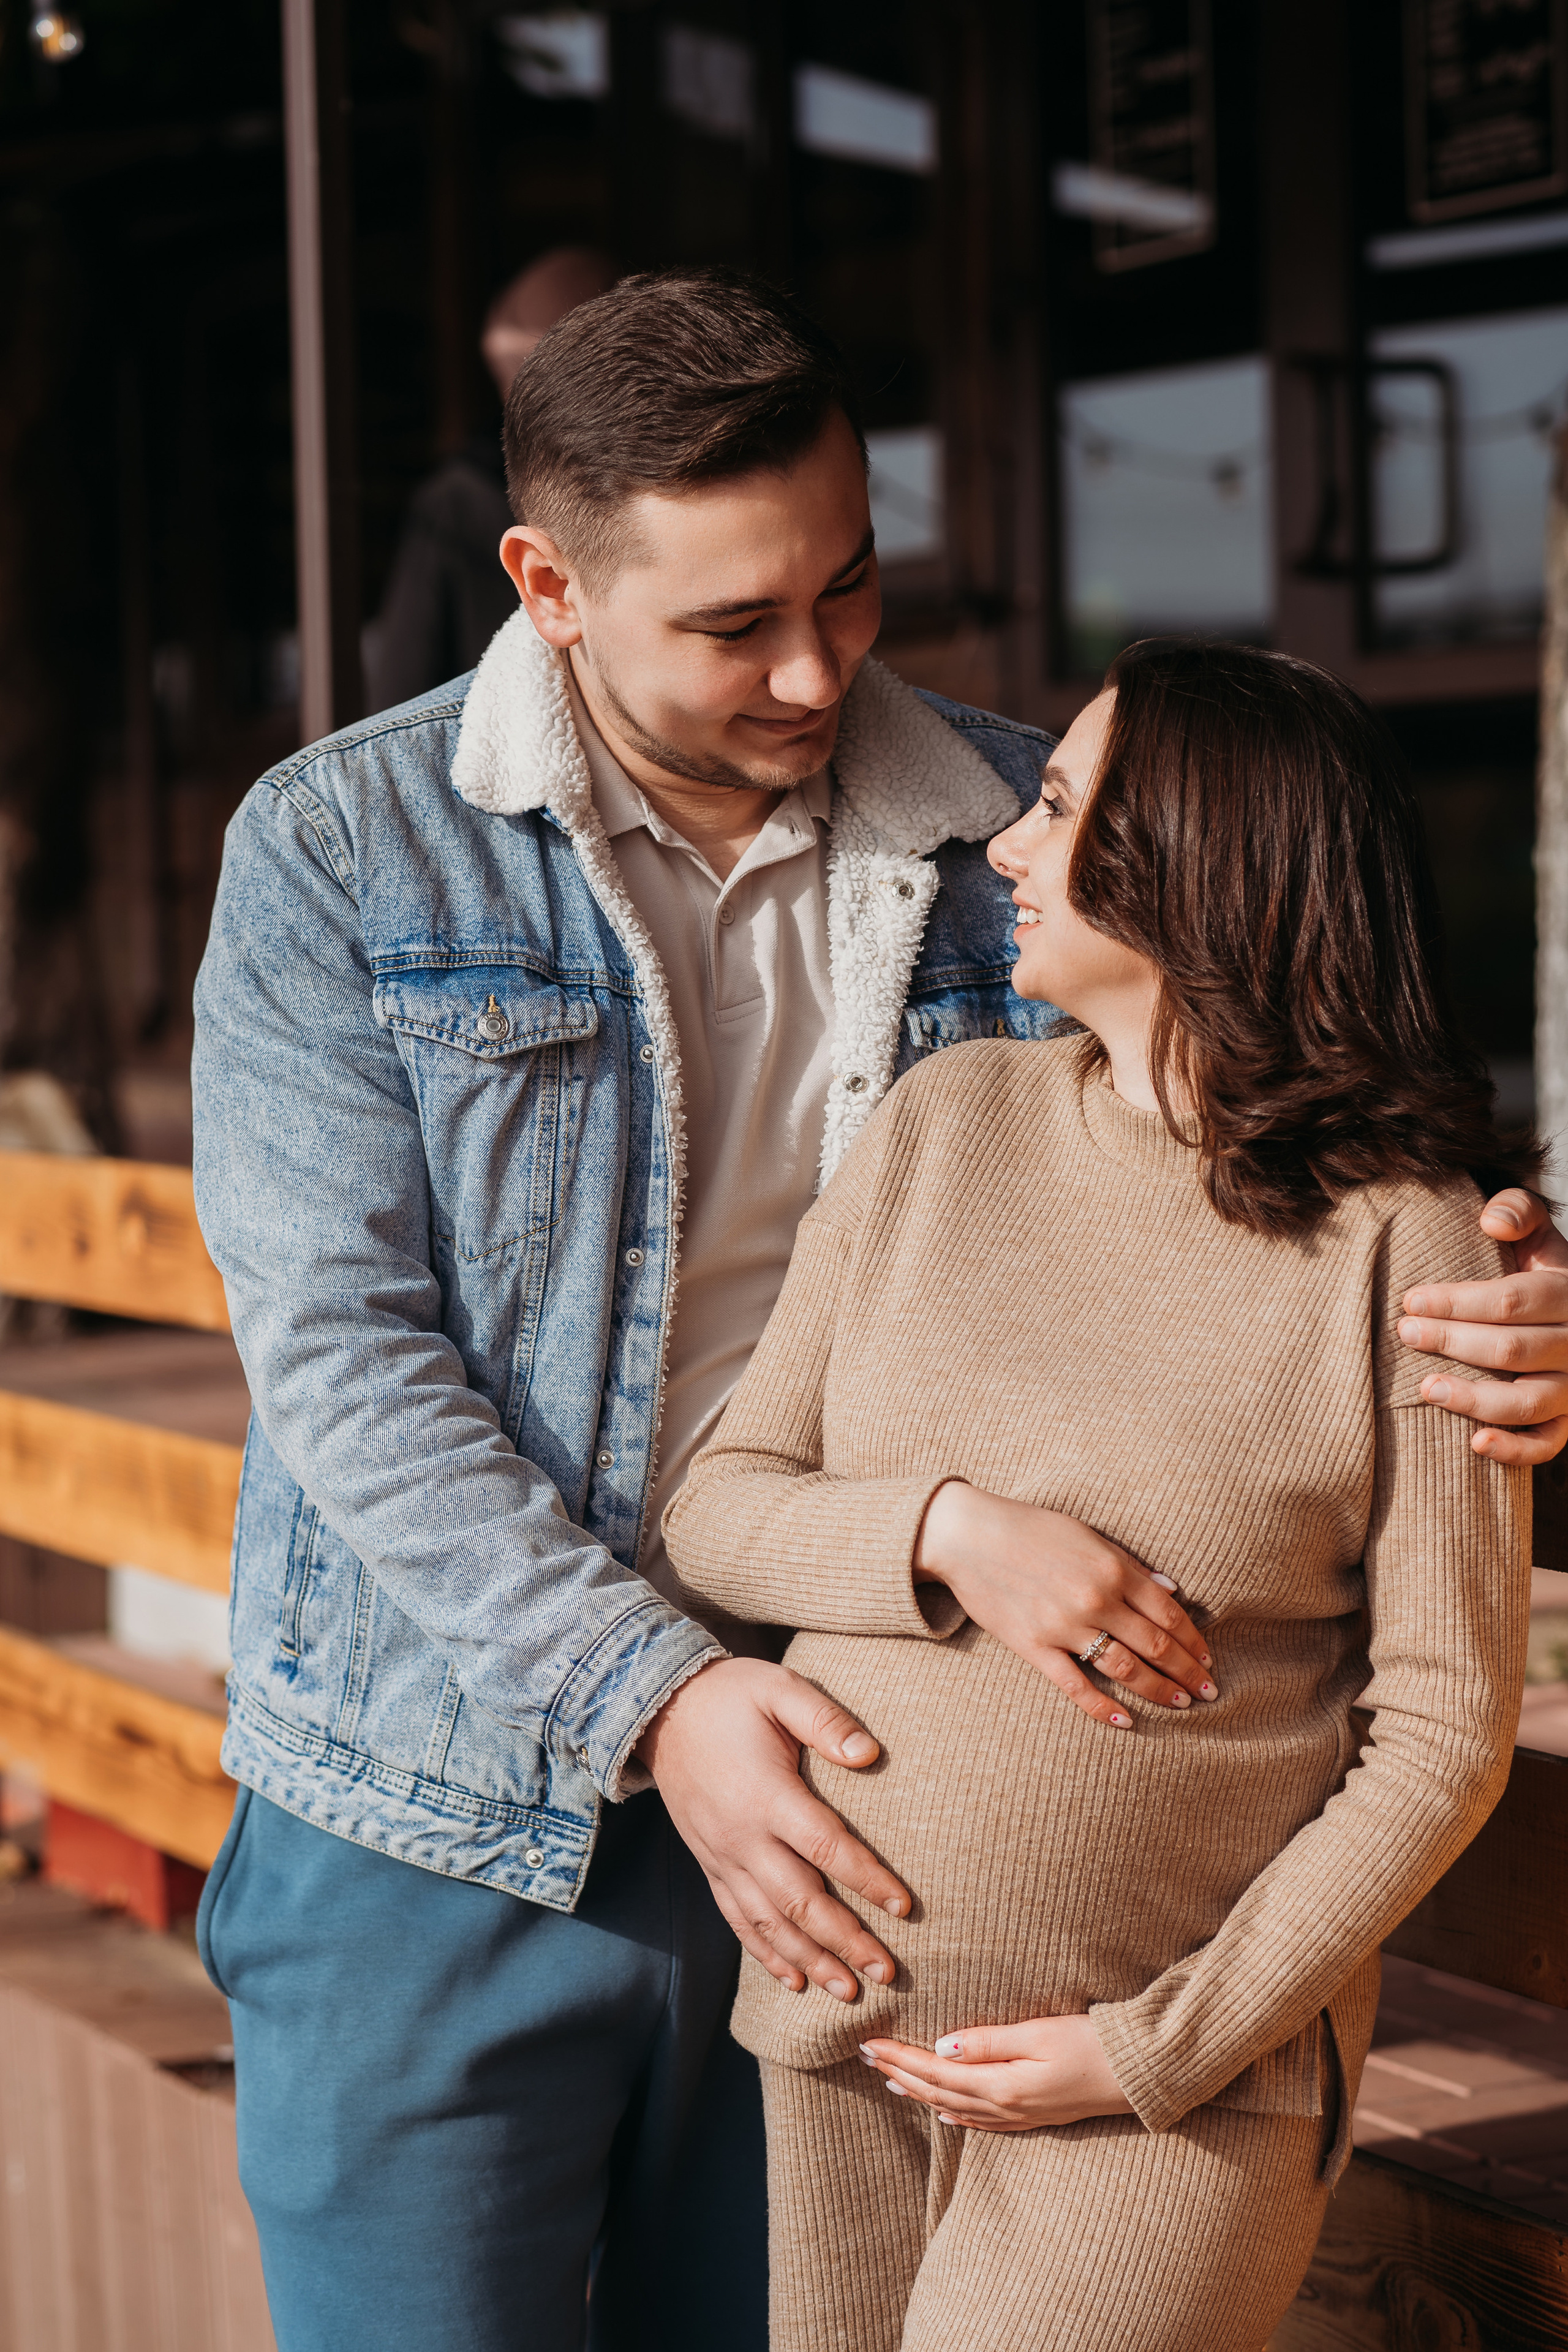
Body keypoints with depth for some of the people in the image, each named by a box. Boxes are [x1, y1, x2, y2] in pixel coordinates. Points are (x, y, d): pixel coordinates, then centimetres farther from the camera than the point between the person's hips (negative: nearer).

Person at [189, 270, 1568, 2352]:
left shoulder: (1011, 837, 0)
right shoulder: (339, 855, -6)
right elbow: (340, 1354, -12)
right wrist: (650, 1694, -23)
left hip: (834, 1818, 3)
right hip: (441, 1831, -2)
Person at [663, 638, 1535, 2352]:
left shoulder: (1401, 1243, -9)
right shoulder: (945, 1123, 3)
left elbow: (1445, 1734, -8)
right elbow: (716, 1515, 4)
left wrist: (1157, 2049, -11)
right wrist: (953, 1538, -15)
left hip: (1181, 2082, -4)